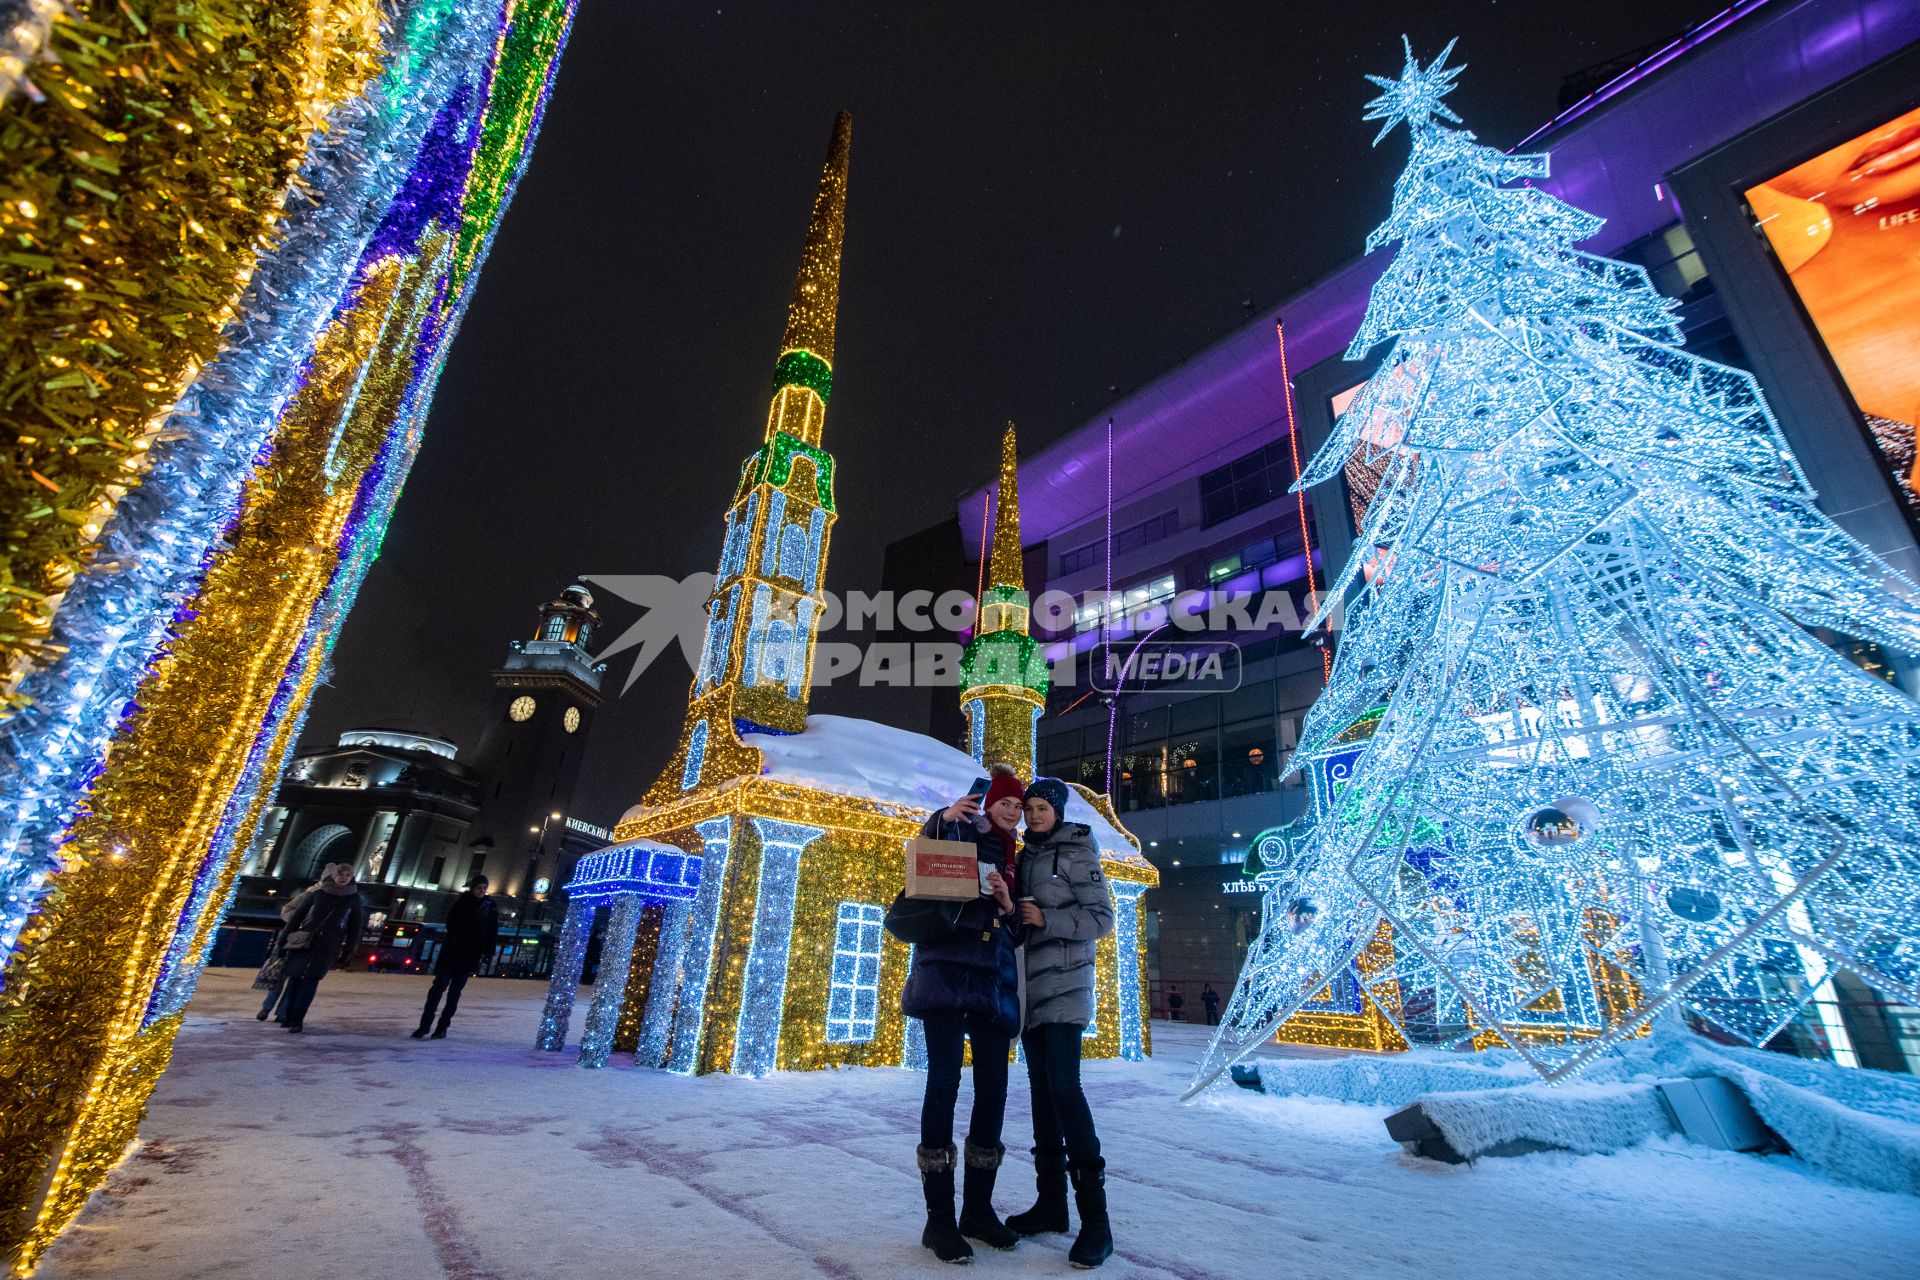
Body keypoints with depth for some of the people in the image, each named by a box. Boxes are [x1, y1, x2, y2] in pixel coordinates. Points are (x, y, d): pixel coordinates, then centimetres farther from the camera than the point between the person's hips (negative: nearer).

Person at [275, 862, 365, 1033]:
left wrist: (347, 949, 8)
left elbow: (356, 924, 9)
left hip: (328, 945, -1)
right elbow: (297, 913, 6)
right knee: (295, 978, 4)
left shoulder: (353, 898, 4)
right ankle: (287, 1016, 16)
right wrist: (285, 938, 2)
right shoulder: (318, 892, 4)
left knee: (311, 980, -7)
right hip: (303, 941, 1)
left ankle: (297, 1020, -4)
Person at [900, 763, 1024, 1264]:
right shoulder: (959, 832, 5)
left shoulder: (1013, 860, 19)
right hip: (947, 971, -5)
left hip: (994, 979, 6)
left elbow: (1018, 931, 18)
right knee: (944, 1083, -7)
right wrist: (940, 820, -25)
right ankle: (939, 1217, 2)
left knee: (993, 1088, 4)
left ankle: (978, 1207, 18)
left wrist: (1009, 906, -6)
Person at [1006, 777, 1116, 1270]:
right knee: (1041, 1086, 10)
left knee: (1064, 1084, -14)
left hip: (1064, 984, -7)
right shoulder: (1024, 858, 13)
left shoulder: (1077, 854, -5)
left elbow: (1102, 917, -10)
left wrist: (1048, 920, -19)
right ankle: (1051, 1201, 20)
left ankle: (1096, 1218, -7)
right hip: (1030, 986, 7)